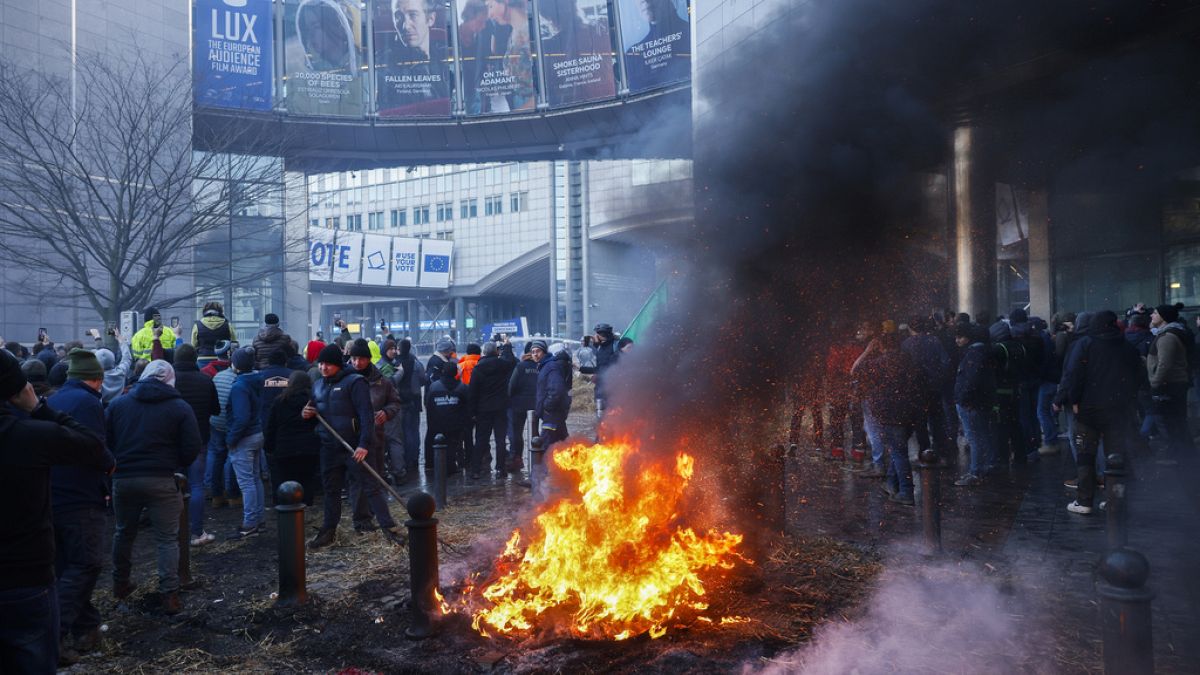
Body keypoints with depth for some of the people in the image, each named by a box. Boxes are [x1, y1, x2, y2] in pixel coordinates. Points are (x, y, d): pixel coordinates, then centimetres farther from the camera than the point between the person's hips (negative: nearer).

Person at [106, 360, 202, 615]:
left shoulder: (118, 403, 6)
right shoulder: (180, 407, -3)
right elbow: (192, 449, -6)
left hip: (123, 478, 4)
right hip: (161, 480, -3)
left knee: (124, 533, 23)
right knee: (167, 539, 4)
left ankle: (120, 584, 37)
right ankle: (169, 595, 1)